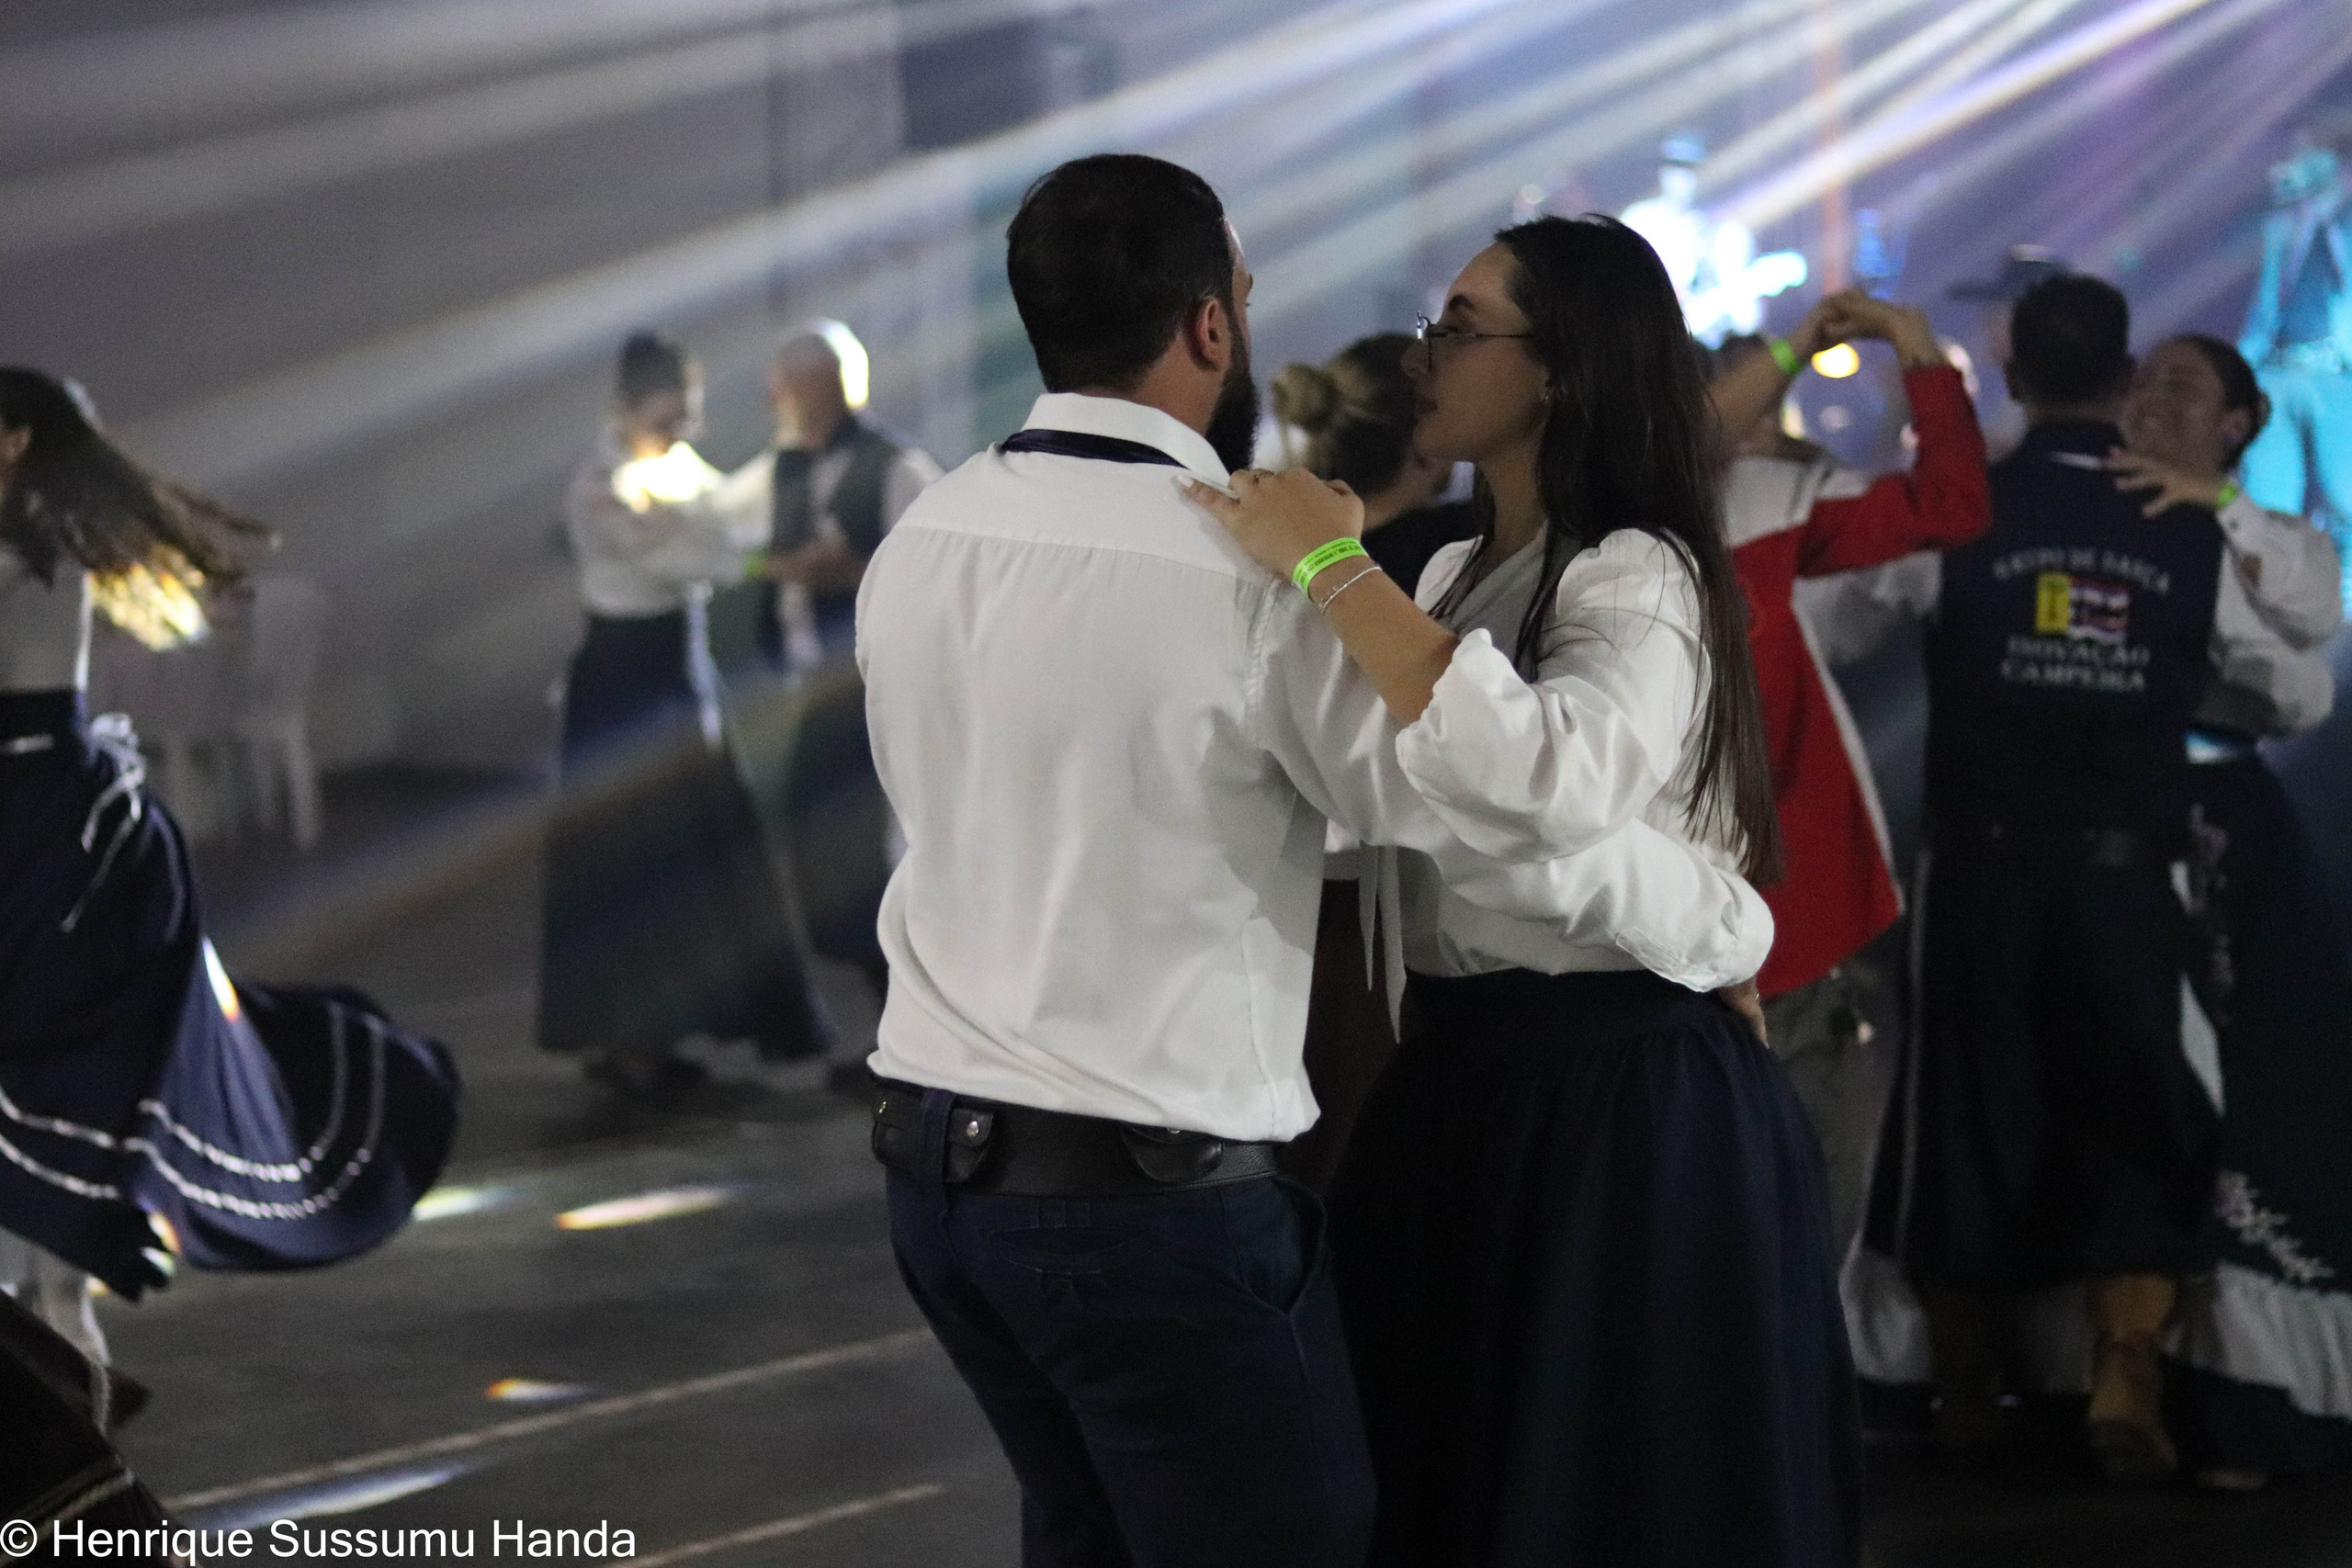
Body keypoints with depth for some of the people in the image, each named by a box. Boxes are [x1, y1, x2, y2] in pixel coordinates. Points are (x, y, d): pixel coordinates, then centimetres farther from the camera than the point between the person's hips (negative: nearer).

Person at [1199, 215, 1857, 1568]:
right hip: (1466, 1077, 9)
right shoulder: (1458, 573, 13)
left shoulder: (1638, 579, -16)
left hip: (1619, 1103, -9)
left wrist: (1335, 571, -33)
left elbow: (1560, 784, -38)